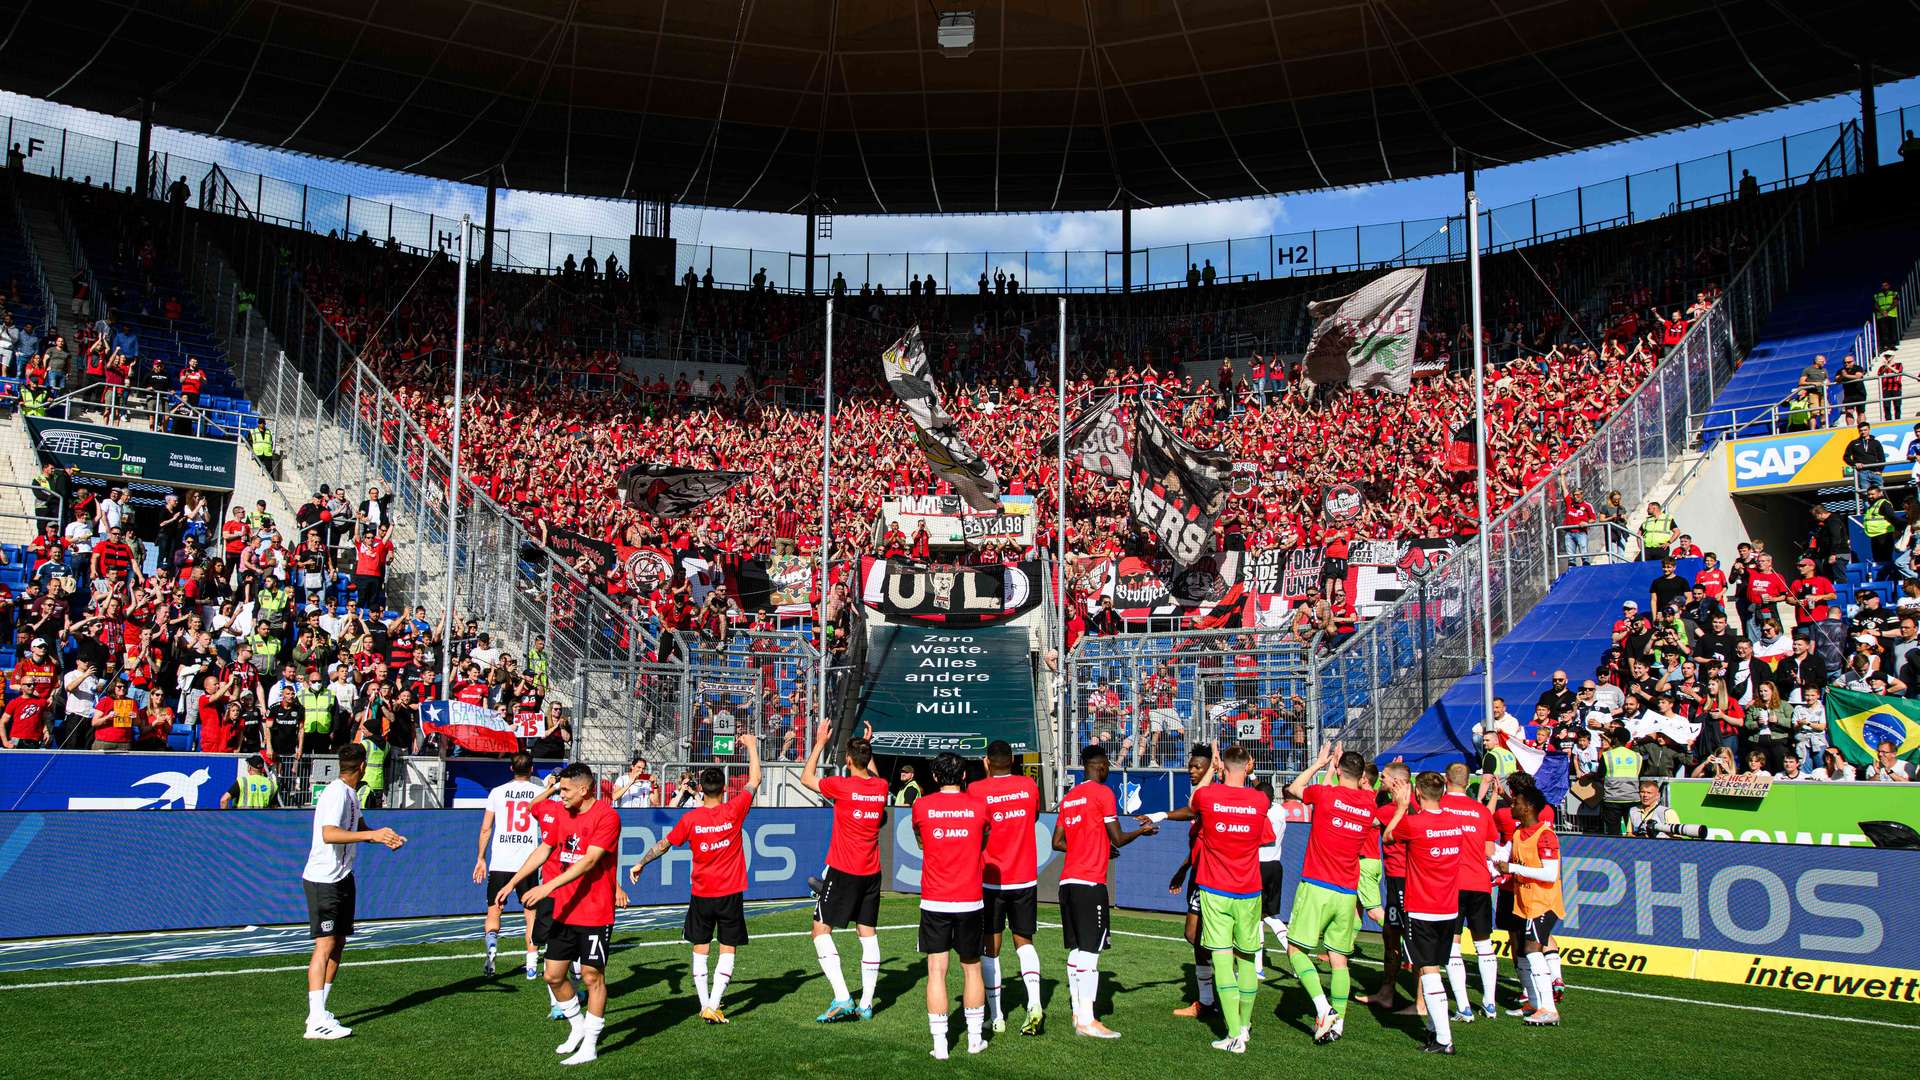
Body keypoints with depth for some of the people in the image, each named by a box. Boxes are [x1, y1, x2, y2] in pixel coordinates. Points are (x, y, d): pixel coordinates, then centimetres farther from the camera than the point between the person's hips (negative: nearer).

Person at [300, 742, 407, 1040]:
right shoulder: (336, 793, -19)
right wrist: (372, 834, -38)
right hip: (323, 879, -10)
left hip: (342, 878, 10)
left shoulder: (350, 793, 12)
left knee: (338, 943, 12)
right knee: (325, 945, -12)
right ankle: (317, 1022, -12)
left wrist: (386, 838, 14)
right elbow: (329, 834, -33)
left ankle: (318, 1010, 21)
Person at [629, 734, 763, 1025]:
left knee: (700, 948, 14)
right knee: (727, 949, 5)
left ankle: (704, 1005, 13)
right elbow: (754, 780, 1)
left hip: (700, 894, 1)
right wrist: (751, 746, 13)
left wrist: (640, 863, 21)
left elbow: (664, 844, 5)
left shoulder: (690, 818, -8)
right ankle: (713, 1006, -3)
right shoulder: (734, 811, -11)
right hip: (730, 893, -1)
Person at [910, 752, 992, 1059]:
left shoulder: (921, 806, -3)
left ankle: (940, 1044, 1)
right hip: (970, 901, 1)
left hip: (934, 902, -1)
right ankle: (975, 1039, 23)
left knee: (936, 970, 3)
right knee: (972, 968, 14)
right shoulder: (979, 806, -2)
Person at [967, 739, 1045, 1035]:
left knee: (990, 948, 8)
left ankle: (996, 1016, 8)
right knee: (1024, 942, 14)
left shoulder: (976, 790, -10)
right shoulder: (1029, 785, 1)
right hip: (1025, 878, 3)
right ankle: (1034, 1003, -6)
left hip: (991, 880, -3)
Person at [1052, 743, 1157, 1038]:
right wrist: (1143, 830, 12)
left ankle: (1078, 1014, 14)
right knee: (1090, 950, -6)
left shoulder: (1069, 797, 16)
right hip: (1090, 883, -8)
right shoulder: (1103, 792, -6)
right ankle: (1088, 1021, -7)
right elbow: (1118, 839, -6)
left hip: (1067, 881, 8)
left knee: (1076, 949, 11)